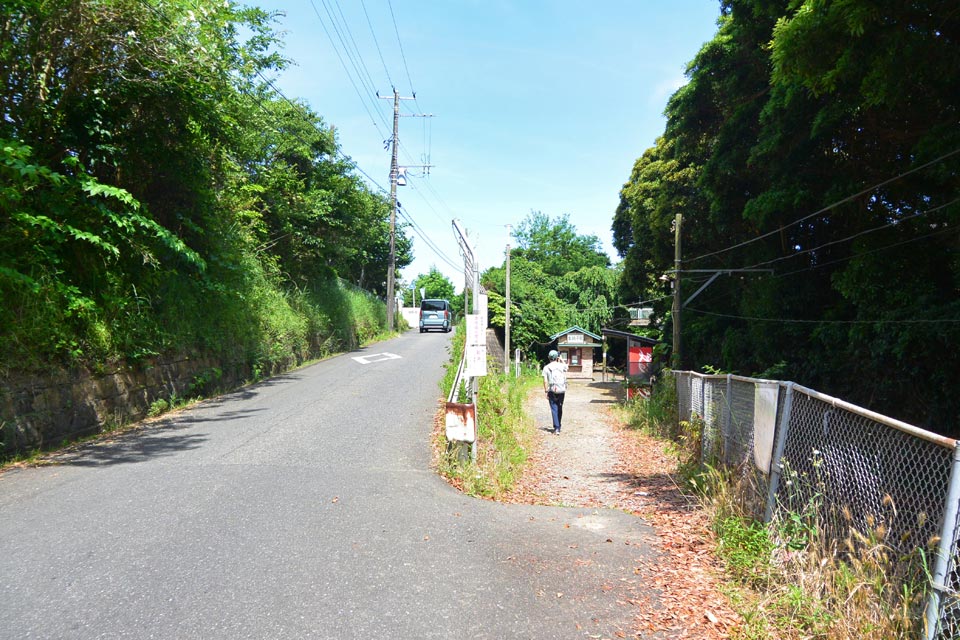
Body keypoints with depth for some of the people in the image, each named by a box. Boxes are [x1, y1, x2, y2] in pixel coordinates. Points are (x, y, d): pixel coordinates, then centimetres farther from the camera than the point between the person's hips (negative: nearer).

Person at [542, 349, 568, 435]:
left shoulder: (546, 367, -4)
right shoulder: (561, 365, 1)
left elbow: (545, 381, -6)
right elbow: (565, 366, 27)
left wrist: (546, 392, -1)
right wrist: (560, 359, 23)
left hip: (552, 391, -2)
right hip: (562, 390, 2)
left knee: (554, 409, 0)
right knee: (560, 409, 15)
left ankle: (557, 428, -9)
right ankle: (558, 426, 25)